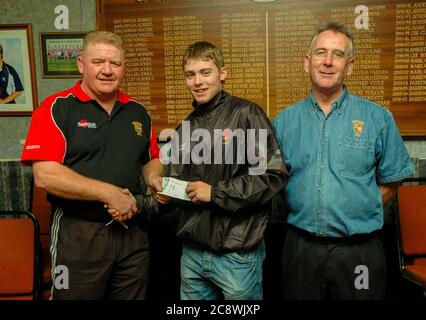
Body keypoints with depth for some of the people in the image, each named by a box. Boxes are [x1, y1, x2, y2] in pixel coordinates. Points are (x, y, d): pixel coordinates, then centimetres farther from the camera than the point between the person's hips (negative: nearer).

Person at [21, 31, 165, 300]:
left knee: (134, 294, 18)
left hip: (133, 231, 5)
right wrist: (108, 192, -19)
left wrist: (154, 178, -4)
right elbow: (45, 175, -17)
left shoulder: (138, 112, 8)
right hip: (79, 234, -4)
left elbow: (151, 160, 19)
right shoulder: (57, 109, -8)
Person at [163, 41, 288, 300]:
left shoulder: (246, 114, -9)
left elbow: (274, 176, -16)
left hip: (237, 254, -5)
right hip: (192, 251, 6)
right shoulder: (186, 128, 11)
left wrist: (215, 193, -16)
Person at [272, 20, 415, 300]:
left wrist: (359, 218, -1)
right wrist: (306, 215, 1)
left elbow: (391, 181, 4)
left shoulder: (378, 118, -2)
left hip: (359, 252, -1)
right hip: (300, 247, 2)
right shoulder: (284, 121, 2)